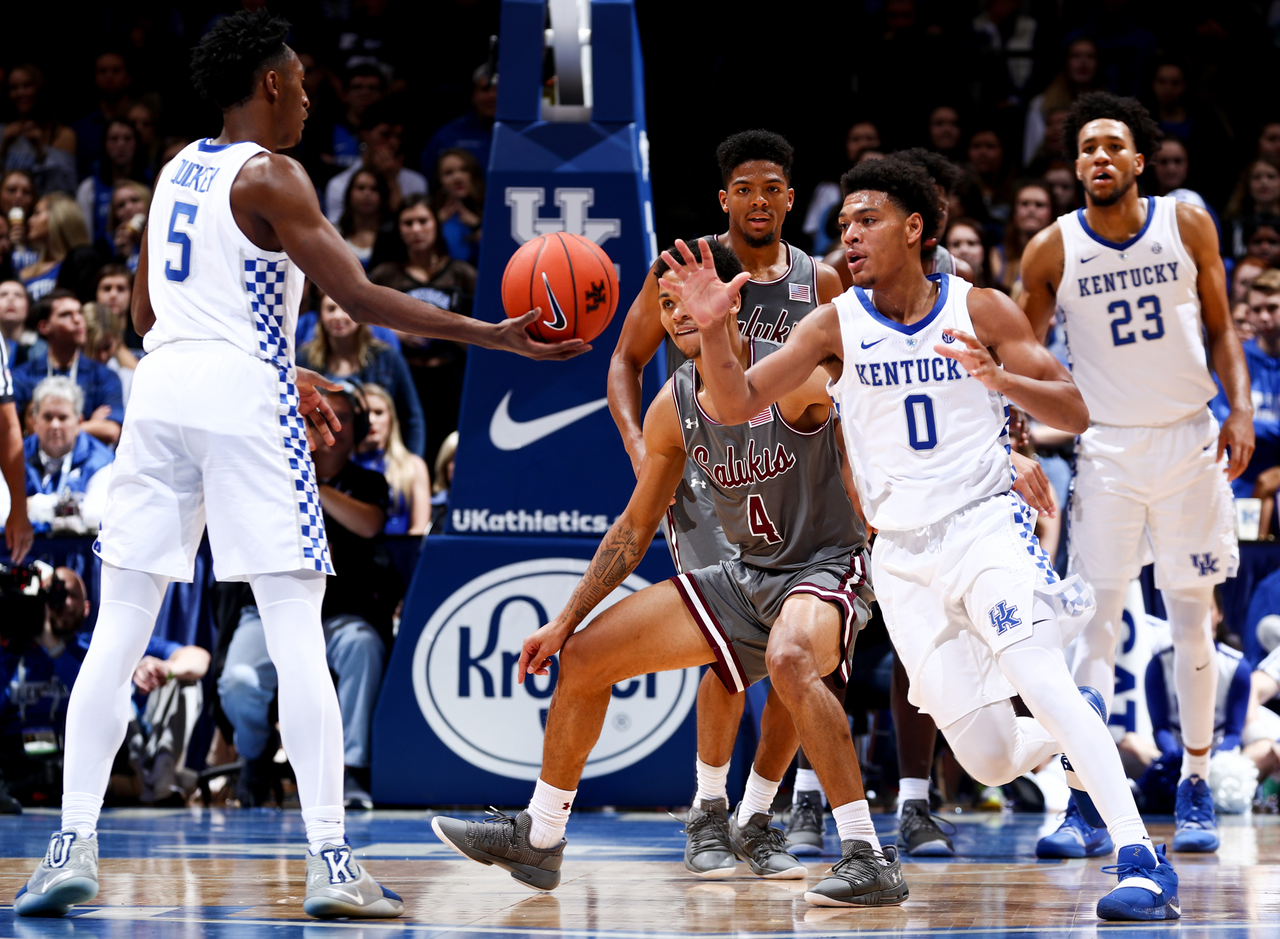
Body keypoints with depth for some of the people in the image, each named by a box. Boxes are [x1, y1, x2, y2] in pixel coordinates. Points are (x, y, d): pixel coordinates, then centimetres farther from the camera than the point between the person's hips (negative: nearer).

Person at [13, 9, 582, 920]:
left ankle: (74, 847, -2)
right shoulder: (271, 178, -5)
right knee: (297, 637, -6)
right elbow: (361, 297, -13)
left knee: (119, 633, 6)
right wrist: (492, 336, -14)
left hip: (161, 390, 7)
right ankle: (331, 862, -10)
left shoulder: (179, 170, 18)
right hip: (242, 400, -7)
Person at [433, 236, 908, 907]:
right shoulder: (672, 409, 2)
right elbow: (634, 530, 11)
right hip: (744, 574, 7)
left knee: (790, 657, -41)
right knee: (584, 657, 5)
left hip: (824, 568, -7)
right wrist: (565, 621, 11)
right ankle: (538, 838, 23)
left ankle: (870, 861, -38)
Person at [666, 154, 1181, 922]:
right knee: (989, 760, -1)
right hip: (903, 556, 3)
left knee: (1036, 675, -29)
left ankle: (1142, 860, -32)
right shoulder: (836, 325, 1)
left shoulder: (983, 311, -3)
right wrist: (713, 331, -22)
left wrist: (1003, 381, -24)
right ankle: (1081, 723, 35)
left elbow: (1074, 413, -4)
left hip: (986, 523, -3)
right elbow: (738, 405, -3)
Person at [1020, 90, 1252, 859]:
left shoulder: (1187, 225, -1)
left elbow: (1220, 326, 7)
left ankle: (1196, 788, 15)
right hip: (1106, 448, -1)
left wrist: (1240, 408, -5)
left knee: (1193, 614, 5)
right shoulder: (1052, 251, -3)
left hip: (1190, 441, 1)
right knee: (1097, 618, -7)